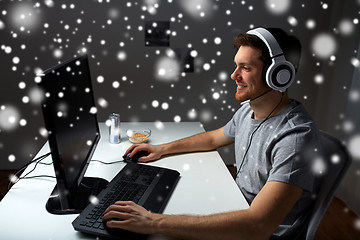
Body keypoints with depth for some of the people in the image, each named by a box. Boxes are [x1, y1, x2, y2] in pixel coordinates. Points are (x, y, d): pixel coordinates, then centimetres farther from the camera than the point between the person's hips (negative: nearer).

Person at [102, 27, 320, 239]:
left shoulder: (296, 136, -29)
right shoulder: (247, 110, 0)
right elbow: (214, 138, 19)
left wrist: (156, 223, -38)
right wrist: (162, 149, 10)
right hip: (239, 213, 7)